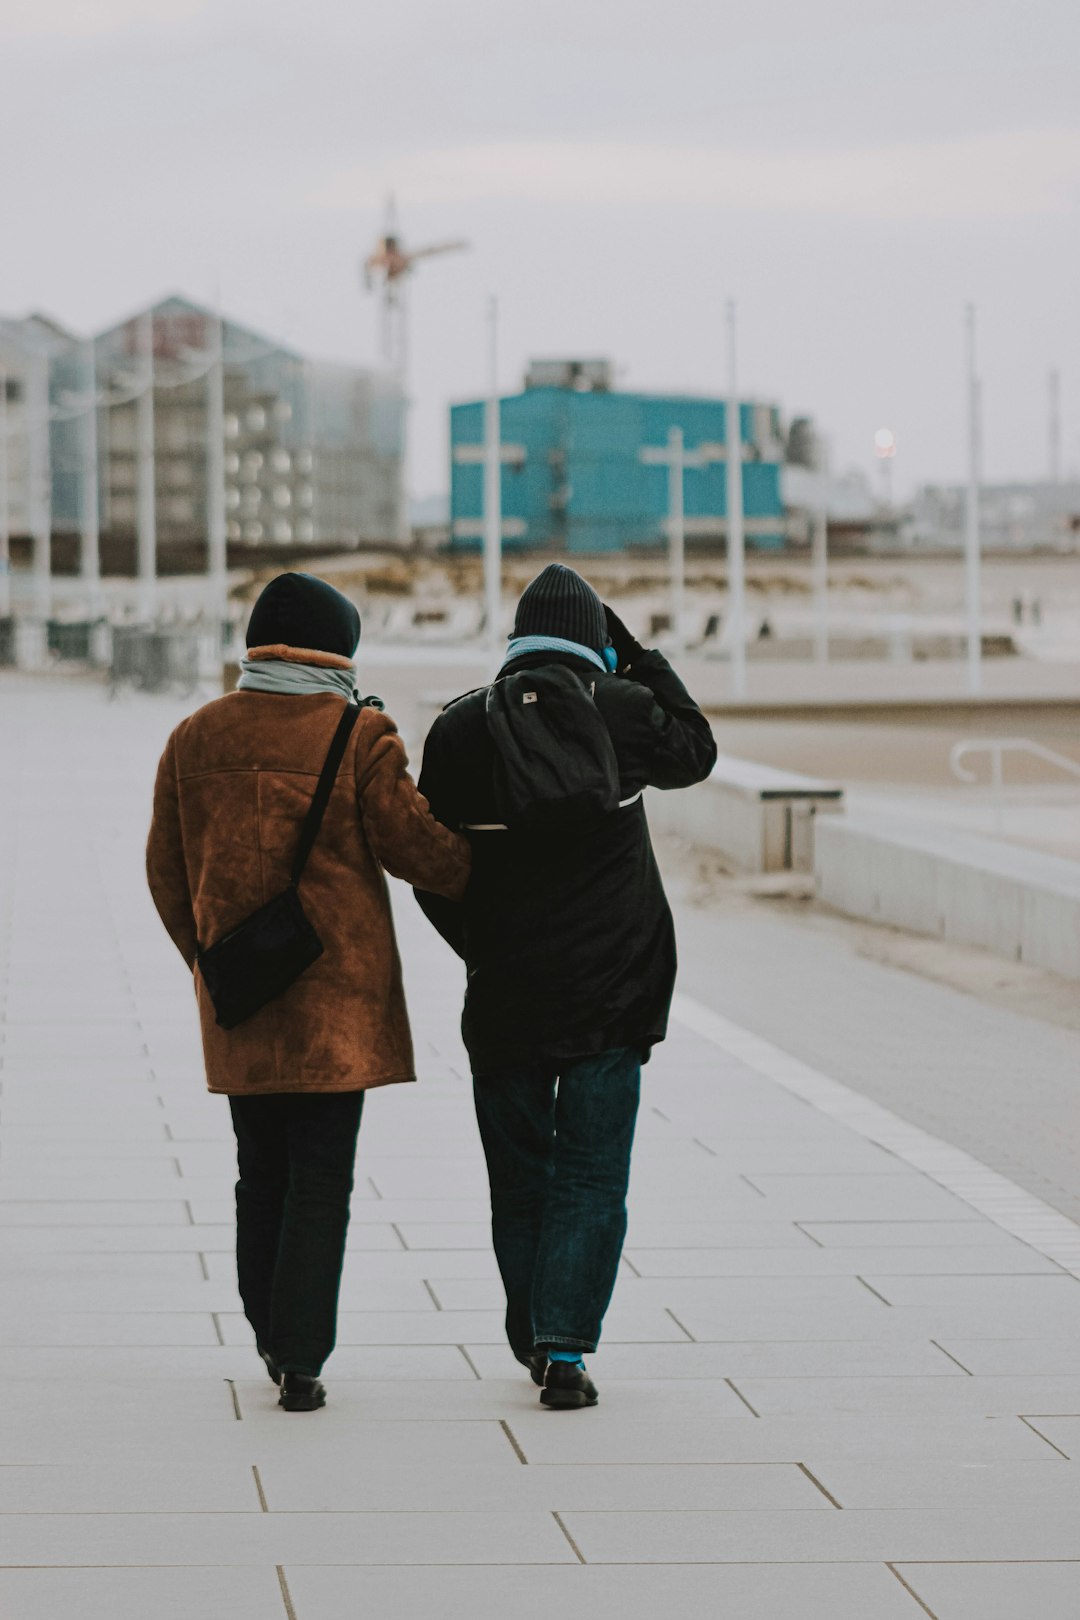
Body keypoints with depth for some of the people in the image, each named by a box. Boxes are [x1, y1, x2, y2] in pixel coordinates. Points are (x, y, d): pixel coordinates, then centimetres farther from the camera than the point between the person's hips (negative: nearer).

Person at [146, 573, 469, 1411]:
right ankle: (300, 1357, -6)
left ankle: (272, 1336, 24)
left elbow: (167, 868, 11)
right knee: (321, 1176, -1)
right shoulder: (359, 735, -8)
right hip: (335, 994, -4)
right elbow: (411, 840, -8)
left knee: (261, 1169, 17)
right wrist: (479, 873, 10)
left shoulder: (196, 737, 6)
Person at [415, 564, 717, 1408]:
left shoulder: (461, 728, -4)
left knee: (519, 1175, 15)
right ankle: (565, 1346, -7)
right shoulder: (621, 711, -7)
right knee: (591, 1176, 2)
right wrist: (637, 657, 16)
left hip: (503, 992, 2)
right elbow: (695, 749, 15)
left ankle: (533, 1335, 28)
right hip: (612, 992, -1)